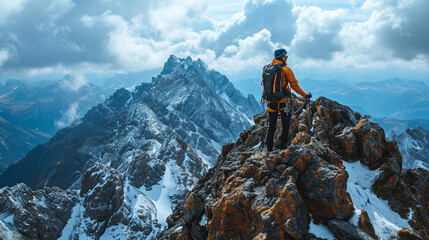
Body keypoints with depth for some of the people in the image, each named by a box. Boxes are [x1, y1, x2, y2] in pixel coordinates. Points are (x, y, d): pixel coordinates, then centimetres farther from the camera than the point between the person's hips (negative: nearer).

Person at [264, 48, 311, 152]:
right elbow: (294, 85, -10)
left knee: (271, 126, 13)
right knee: (285, 126, 10)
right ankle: (283, 147, 9)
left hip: (271, 102, 4)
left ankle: (269, 149, 11)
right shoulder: (286, 69, -9)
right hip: (283, 101, -4)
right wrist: (305, 95, 0)